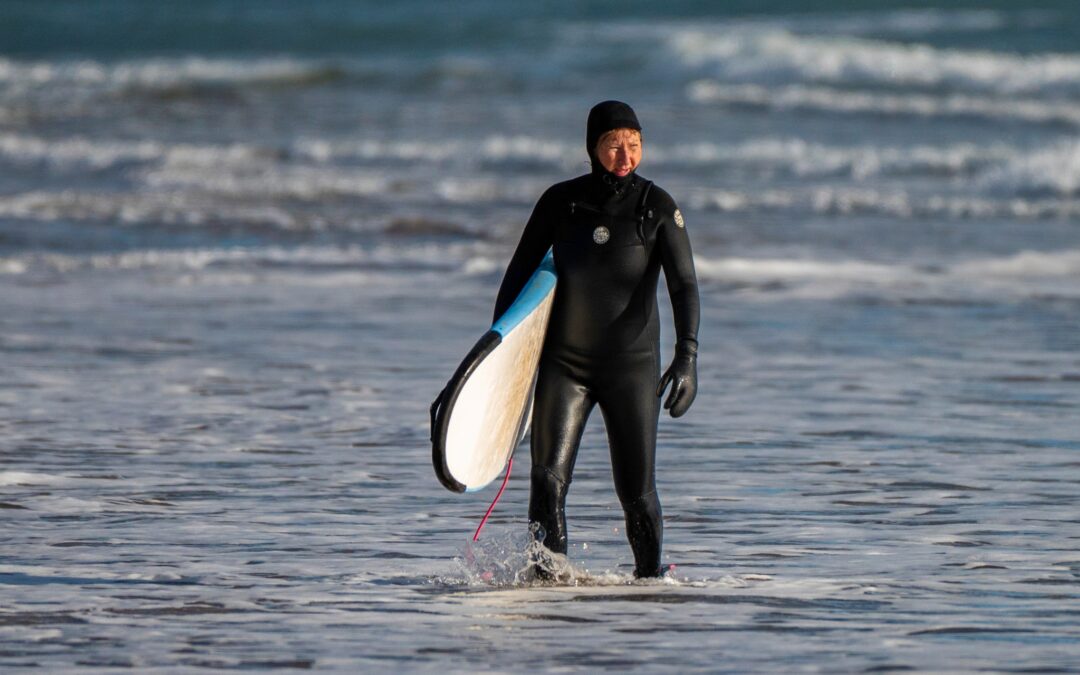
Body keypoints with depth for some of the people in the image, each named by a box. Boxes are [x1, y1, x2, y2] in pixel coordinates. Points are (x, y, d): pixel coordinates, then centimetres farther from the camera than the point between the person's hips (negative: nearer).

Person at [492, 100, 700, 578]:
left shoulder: (658, 208, -6)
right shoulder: (561, 202, -2)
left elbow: (684, 285, -13)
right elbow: (519, 274, 6)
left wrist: (687, 355, -26)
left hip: (632, 367, -1)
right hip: (564, 364, 1)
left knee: (637, 493, -1)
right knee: (548, 480, -14)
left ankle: (650, 578, 19)